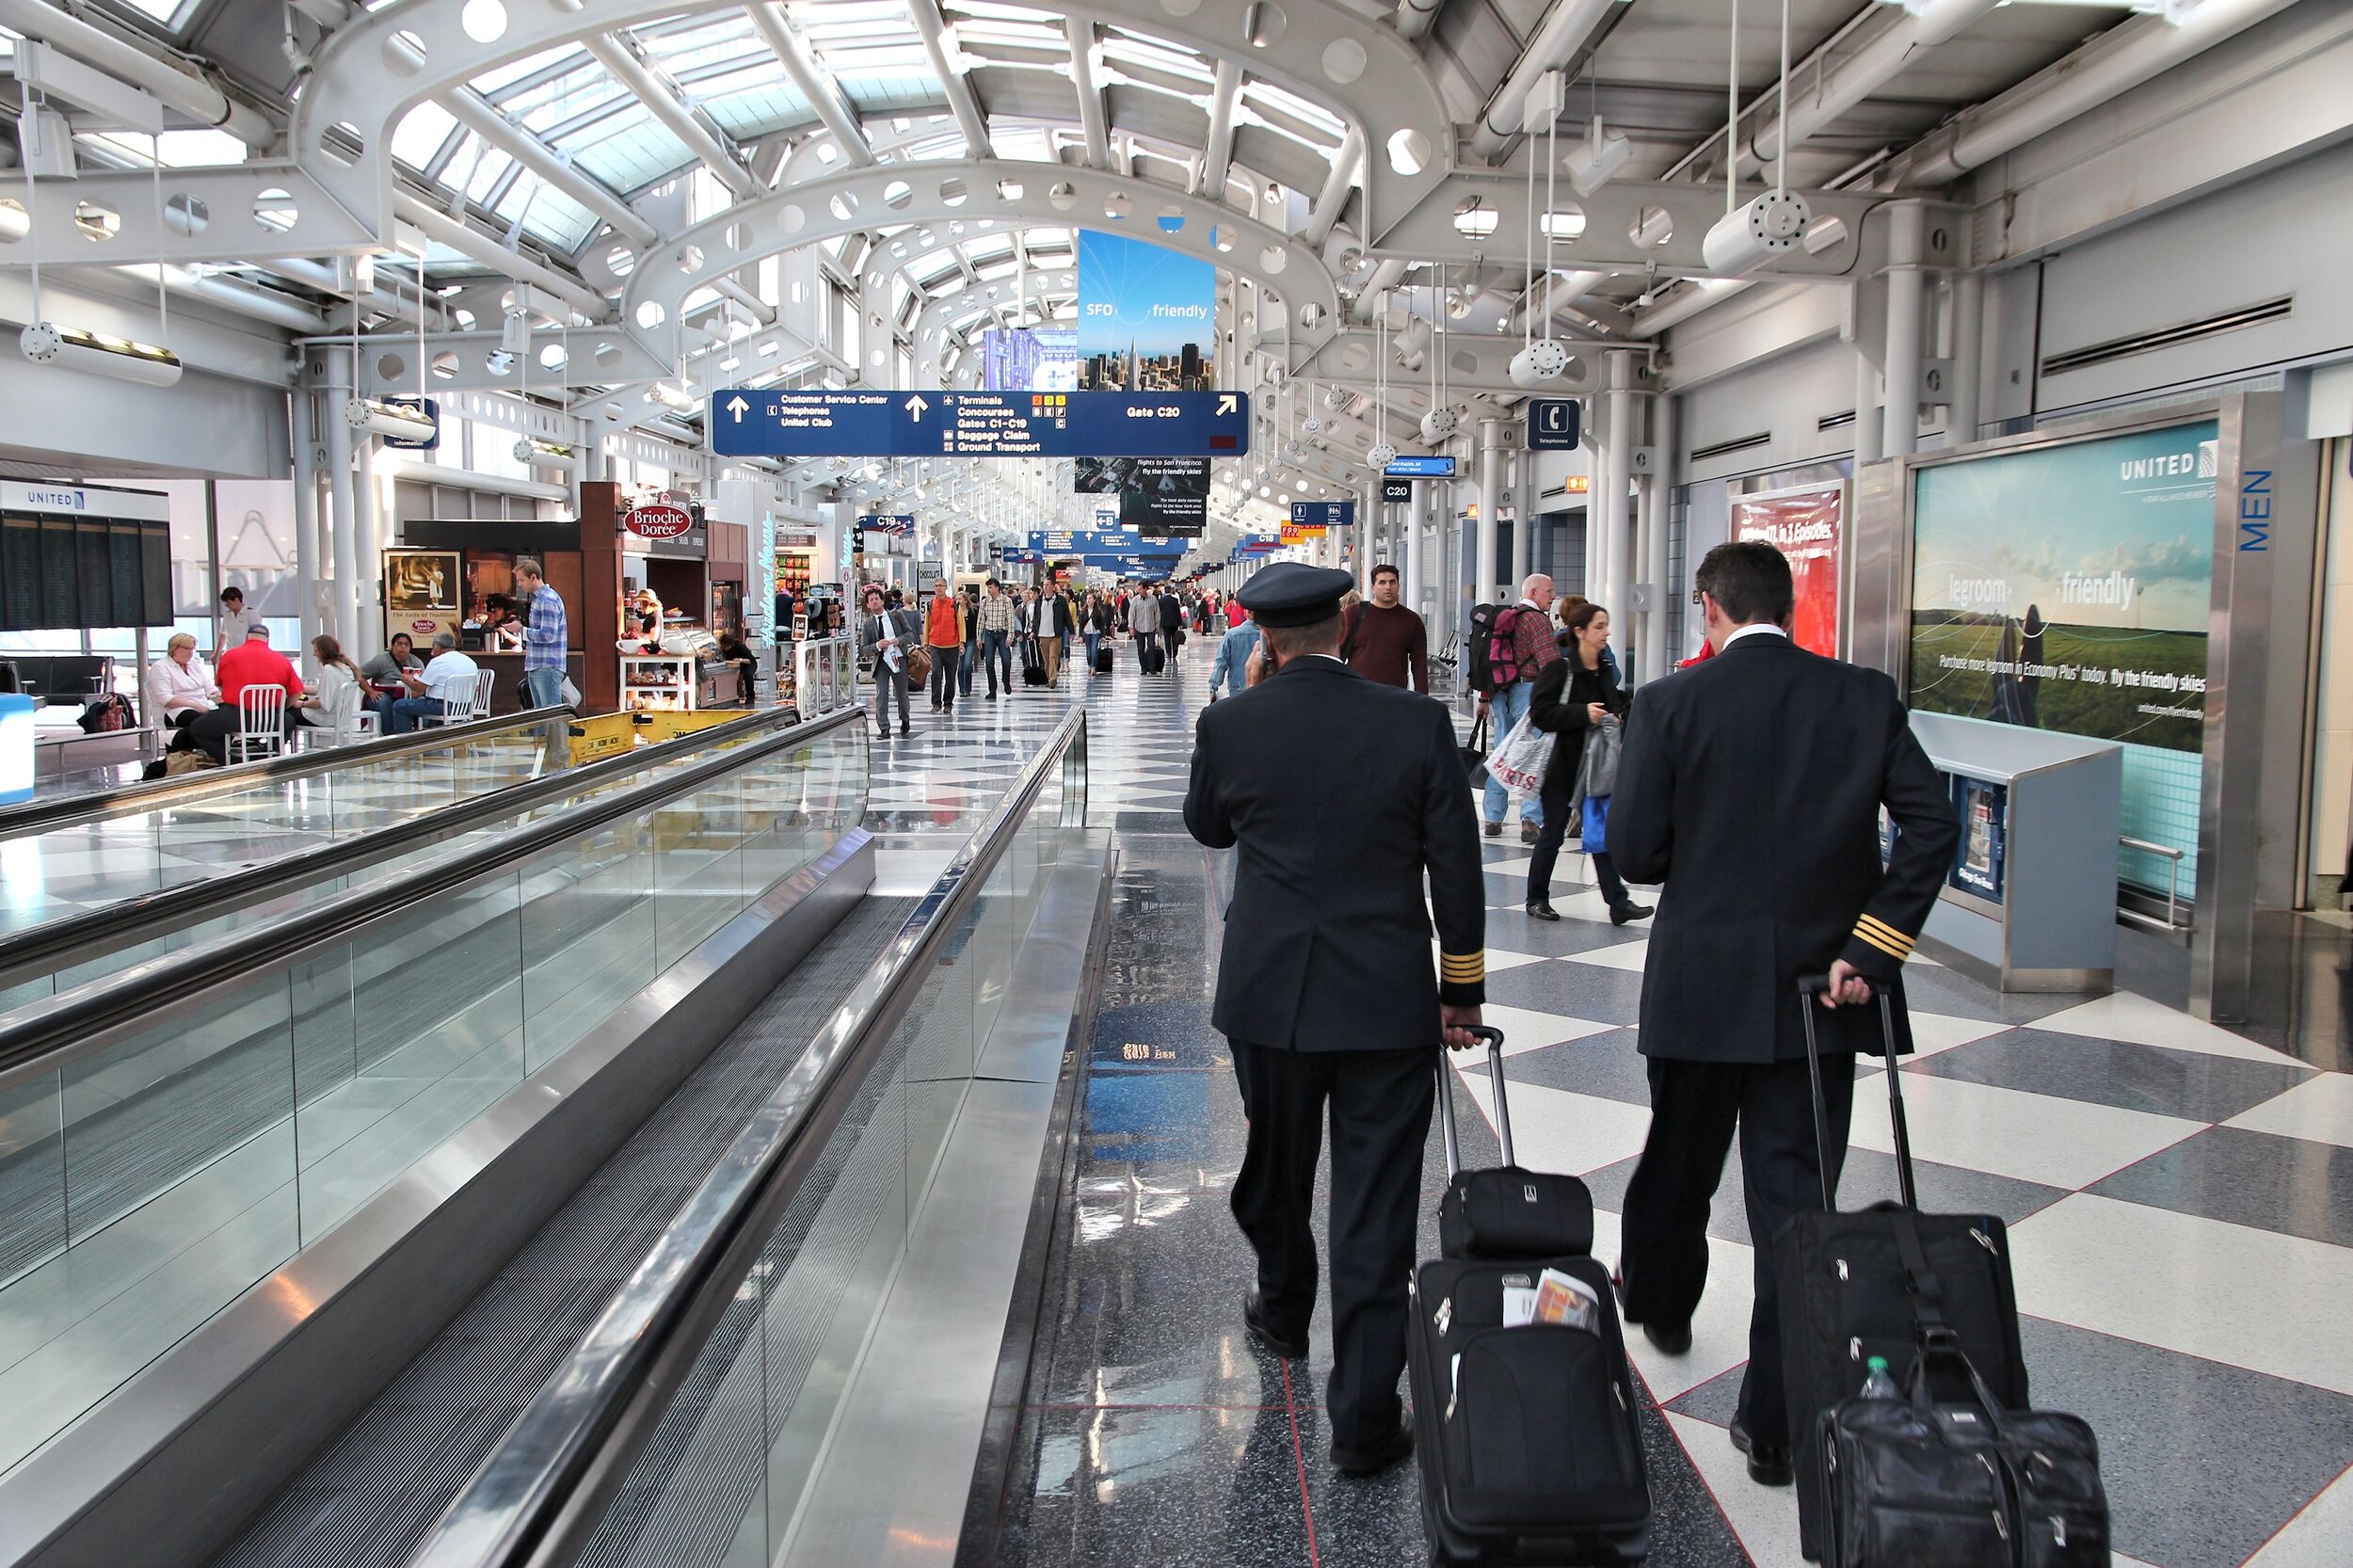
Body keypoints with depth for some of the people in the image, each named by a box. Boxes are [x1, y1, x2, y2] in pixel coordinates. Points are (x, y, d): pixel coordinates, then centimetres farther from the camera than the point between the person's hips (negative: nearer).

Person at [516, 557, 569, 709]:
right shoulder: (537, 598, 18)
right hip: (535, 667, 10)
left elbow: (548, 635, -20)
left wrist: (523, 630, -12)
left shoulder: (548, 600, -14)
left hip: (547, 667, -10)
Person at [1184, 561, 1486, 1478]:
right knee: (1377, 1212, 4)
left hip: (1269, 993, 2)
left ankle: (1282, 1313, 48)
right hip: (1389, 1000, -1)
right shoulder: (1418, 724, -8)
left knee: (1274, 1171, 24)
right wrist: (1464, 990, 7)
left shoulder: (1227, 725, -7)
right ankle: (1363, 1419, 8)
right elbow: (1456, 867, -4)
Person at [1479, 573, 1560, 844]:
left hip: (1501, 695, 8)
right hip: (1528, 691, -8)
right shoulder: (1537, 619, -8)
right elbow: (1550, 663, -17)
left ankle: (1493, 819, 16)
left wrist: (1485, 698, 23)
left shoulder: (1503, 617, 17)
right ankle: (1531, 820, -14)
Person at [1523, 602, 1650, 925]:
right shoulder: (1560, 669, -11)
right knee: (1552, 834, 5)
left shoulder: (1605, 672, 8)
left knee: (1602, 834, 3)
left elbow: (1617, 707, 23)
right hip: (1562, 765, -5)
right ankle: (1537, 899, 19)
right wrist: (1583, 714, -25)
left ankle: (1619, 903, 2)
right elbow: (1539, 711, -20)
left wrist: (1617, 718, 2)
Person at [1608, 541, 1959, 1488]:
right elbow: (1932, 822, -9)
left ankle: (1659, 1306, 46)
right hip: (1819, 987, 1)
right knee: (1796, 1197, 4)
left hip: (1700, 985, -1)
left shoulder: (1669, 704, -9)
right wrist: (1872, 948, -8)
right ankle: (1776, 1425, 8)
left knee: (1678, 1163, 22)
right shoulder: (1866, 697, -1)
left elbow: (1634, 852, -9)